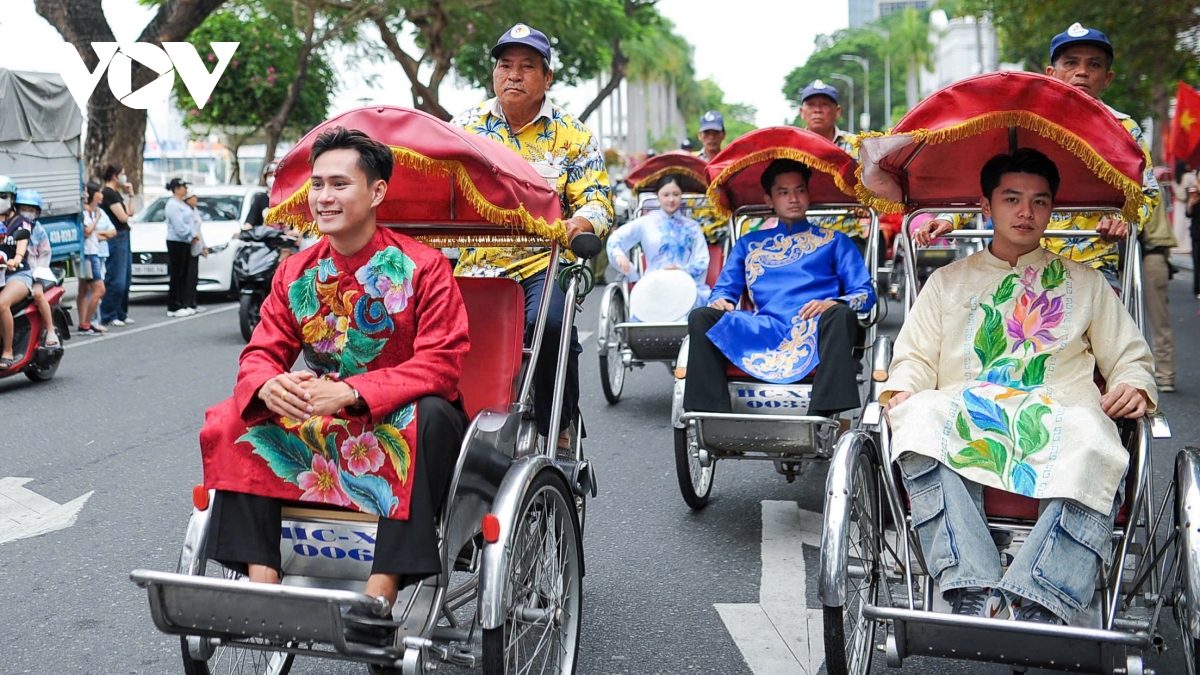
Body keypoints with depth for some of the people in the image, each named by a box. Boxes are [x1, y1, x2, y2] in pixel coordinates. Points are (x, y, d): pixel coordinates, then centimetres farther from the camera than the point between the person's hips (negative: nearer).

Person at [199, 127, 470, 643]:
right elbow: (260, 354, 1)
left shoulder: (423, 266, -12)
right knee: (236, 418, -12)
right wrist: (269, 385, -26)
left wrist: (349, 392, -32)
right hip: (318, 426, 5)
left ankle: (382, 590, -38)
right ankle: (261, 576, -19)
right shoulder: (295, 273, 3)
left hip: (402, 427, -5)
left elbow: (440, 364, -21)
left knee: (430, 415, -36)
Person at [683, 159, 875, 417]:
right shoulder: (749, 244, 28)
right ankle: (709, 417, -32)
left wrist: (832, 304, -12)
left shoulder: (833, 241, 21)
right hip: (761, 332, 2)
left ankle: (828, 416, -46)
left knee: (842, 315, -35)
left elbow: (865, 293, 11)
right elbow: (724, 289, 22)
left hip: (816, 330, -2)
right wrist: (720, 301, -5)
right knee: (701, 317, -21)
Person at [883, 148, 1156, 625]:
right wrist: (903, 391, -4)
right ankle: (974, 596, -41)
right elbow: (915, 358, 19)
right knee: (918, 420, -36)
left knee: (1097, 454, -37)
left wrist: (1134, 388, -2)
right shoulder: (948, 282, 25)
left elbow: (1131, 357, 22)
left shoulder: (1085, 282, 25)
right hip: (963, 420, 1)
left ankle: (1034, 608, -44)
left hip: (1060, 423, 0)